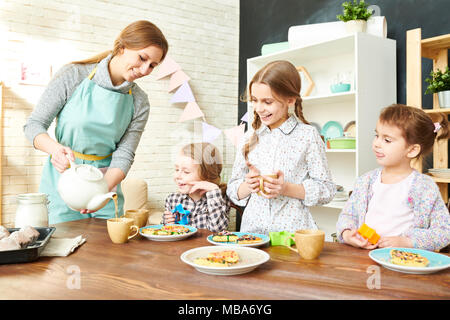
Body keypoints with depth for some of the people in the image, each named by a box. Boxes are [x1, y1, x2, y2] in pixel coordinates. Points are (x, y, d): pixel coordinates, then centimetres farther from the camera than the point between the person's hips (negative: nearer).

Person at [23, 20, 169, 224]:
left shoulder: (139, 103, -3)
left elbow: (124, 155, -6)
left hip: (107, 181, 2)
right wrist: (55, 148, -27)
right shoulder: (73, 75, -10)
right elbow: (34, 125, -6)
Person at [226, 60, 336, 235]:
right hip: (252, 227, 3)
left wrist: (287, 188, -14)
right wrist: (248, 185, -6)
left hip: (292, 229, -2)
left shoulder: (308, 135, -1)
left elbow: (326, 189, -1)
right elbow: (232, 189, 14)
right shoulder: (249, 138, 10)